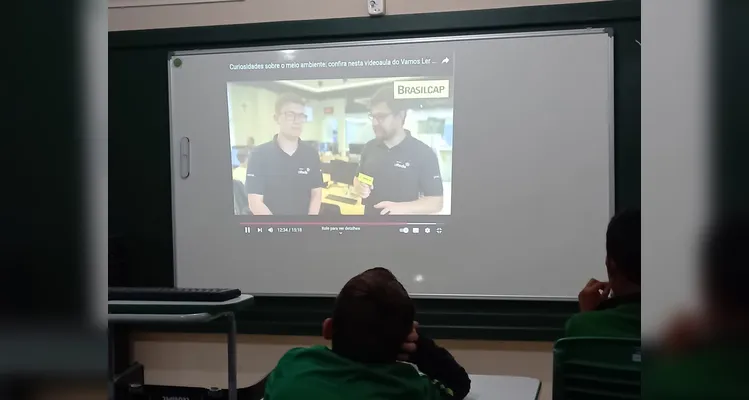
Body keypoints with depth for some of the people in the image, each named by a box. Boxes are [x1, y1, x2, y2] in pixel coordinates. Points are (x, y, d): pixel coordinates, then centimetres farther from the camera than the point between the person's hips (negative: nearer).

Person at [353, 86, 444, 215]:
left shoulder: (424, 153, -14)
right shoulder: (369, 147, 1)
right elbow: (358, 178, 15)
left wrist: (400, 207, -29)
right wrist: (359, 187, -9)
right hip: (369, 214, 5)